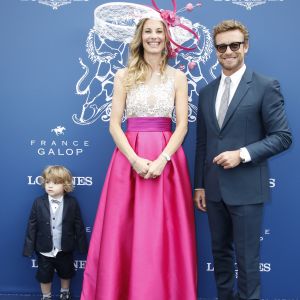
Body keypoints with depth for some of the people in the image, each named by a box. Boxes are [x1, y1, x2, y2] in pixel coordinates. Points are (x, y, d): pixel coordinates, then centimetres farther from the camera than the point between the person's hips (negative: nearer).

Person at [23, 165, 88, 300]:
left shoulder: (72, 203, -13)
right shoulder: (38, 203, -12)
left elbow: (78, 226, -8)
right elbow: (32, 226, -8)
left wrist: (83, 246, -4)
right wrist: (29, 247, -8)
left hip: (65, 250, 0)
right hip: (44, 251, 0)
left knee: (66, 274, 23)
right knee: (44, 276, 17)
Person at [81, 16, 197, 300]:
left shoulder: (177, 77, 7)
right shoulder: (124, 75, 6)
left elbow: (182, 125, 1)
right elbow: (114, 124, 0)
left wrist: (161, 160, -14)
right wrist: (135, 160, -13)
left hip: (167, 158, 0)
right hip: (129, 157, 0)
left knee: (165, 234, 2)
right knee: (123, 232, 2)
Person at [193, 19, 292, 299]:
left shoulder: (266, 86, -5)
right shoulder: (207, 92, 11)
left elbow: (282, 137, -8)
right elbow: (202, 143, 13)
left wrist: (242, 154, -18)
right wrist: (199, 185, 10)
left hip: (246, 189, -5)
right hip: (214, 189, 5)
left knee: (247, 258, 3)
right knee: (220, 252, 17)